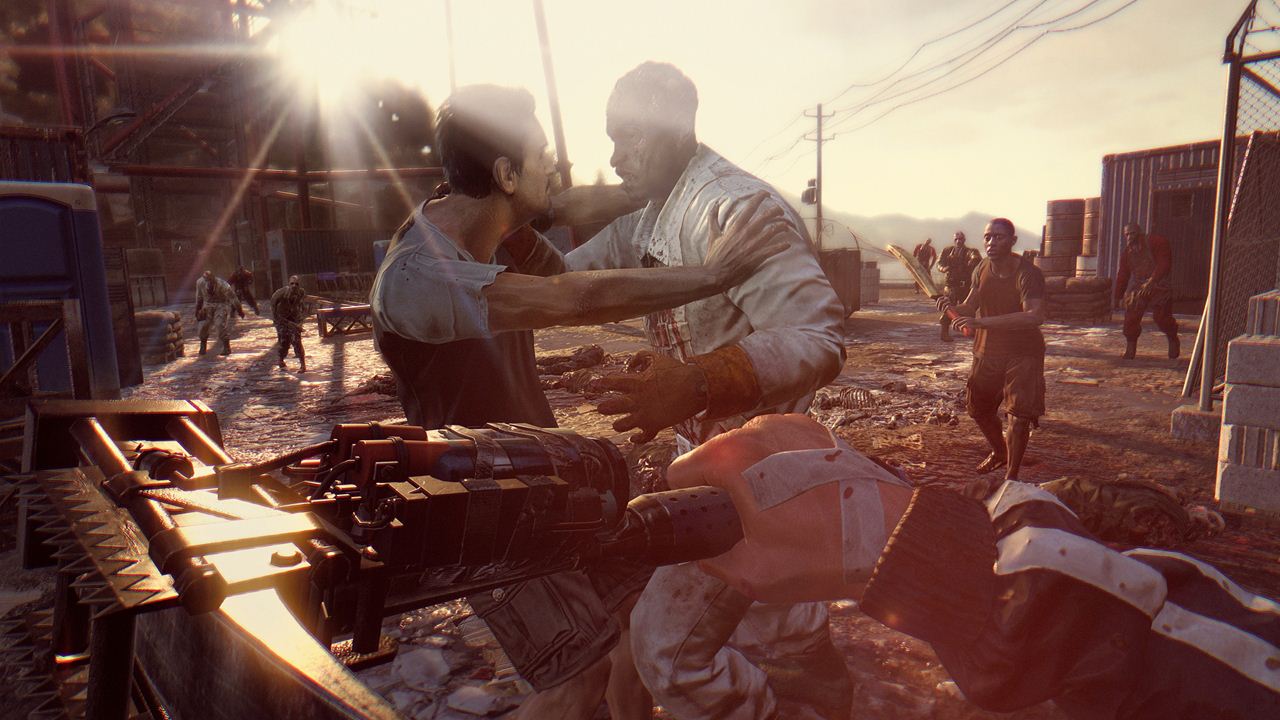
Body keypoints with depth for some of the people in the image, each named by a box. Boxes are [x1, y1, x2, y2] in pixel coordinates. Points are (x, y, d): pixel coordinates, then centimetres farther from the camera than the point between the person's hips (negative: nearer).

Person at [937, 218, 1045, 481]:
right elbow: (969, 308, 8)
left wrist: (983, 322, -44)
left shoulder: (1028, 273, -23)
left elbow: (1035, 316, -38)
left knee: (1020, 414, -10)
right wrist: (951, 306, -17)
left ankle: (1012, 475, 8)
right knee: (978, 408, 18)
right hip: (987, 351, 7)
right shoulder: (982, 270, -2)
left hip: (1022, 352, -6)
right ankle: (999, 452, 44)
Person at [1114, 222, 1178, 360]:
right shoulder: (1127, 252, 9)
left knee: (1161, 317, -5)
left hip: (1159, 287, -4)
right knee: (1131, 318, -6)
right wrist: (1118, 295, 15)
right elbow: (1122, 274, 15)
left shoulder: (1156, 242, -7)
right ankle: (1130, 348, 4)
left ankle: (1173, 340, 23)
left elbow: (1164, 263, -16)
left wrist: (1152, 281, -27)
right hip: (1136, 288, 4)